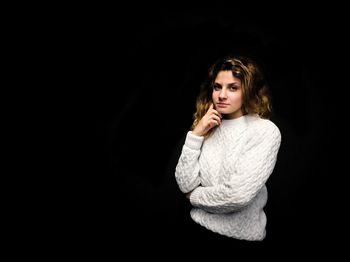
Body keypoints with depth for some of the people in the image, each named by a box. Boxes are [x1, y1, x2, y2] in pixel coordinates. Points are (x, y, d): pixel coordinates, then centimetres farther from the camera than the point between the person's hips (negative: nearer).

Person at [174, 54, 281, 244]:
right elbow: (185, 184, -6)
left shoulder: (266, 131, -12)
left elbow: (237, 195, -21)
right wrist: (196, 134, -11)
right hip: (200, 227, 4)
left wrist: (194, 196, -6)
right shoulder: (209, 128, 1)